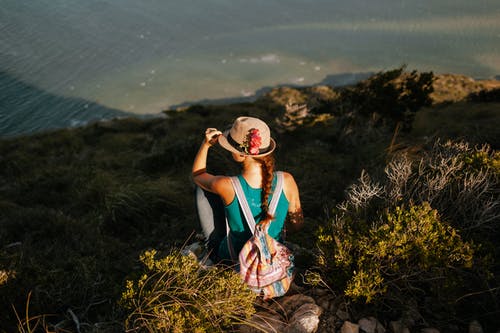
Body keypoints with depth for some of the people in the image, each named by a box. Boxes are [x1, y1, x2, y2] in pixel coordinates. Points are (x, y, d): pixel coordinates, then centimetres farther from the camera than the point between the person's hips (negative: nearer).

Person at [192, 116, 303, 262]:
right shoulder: (286, 181, -24)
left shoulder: (227, 187, -30)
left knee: (202, 188, 10)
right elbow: (296, 225, -6)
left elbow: (197, 175, -6)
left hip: (232, 260, -3)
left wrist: (206, 144, -14)